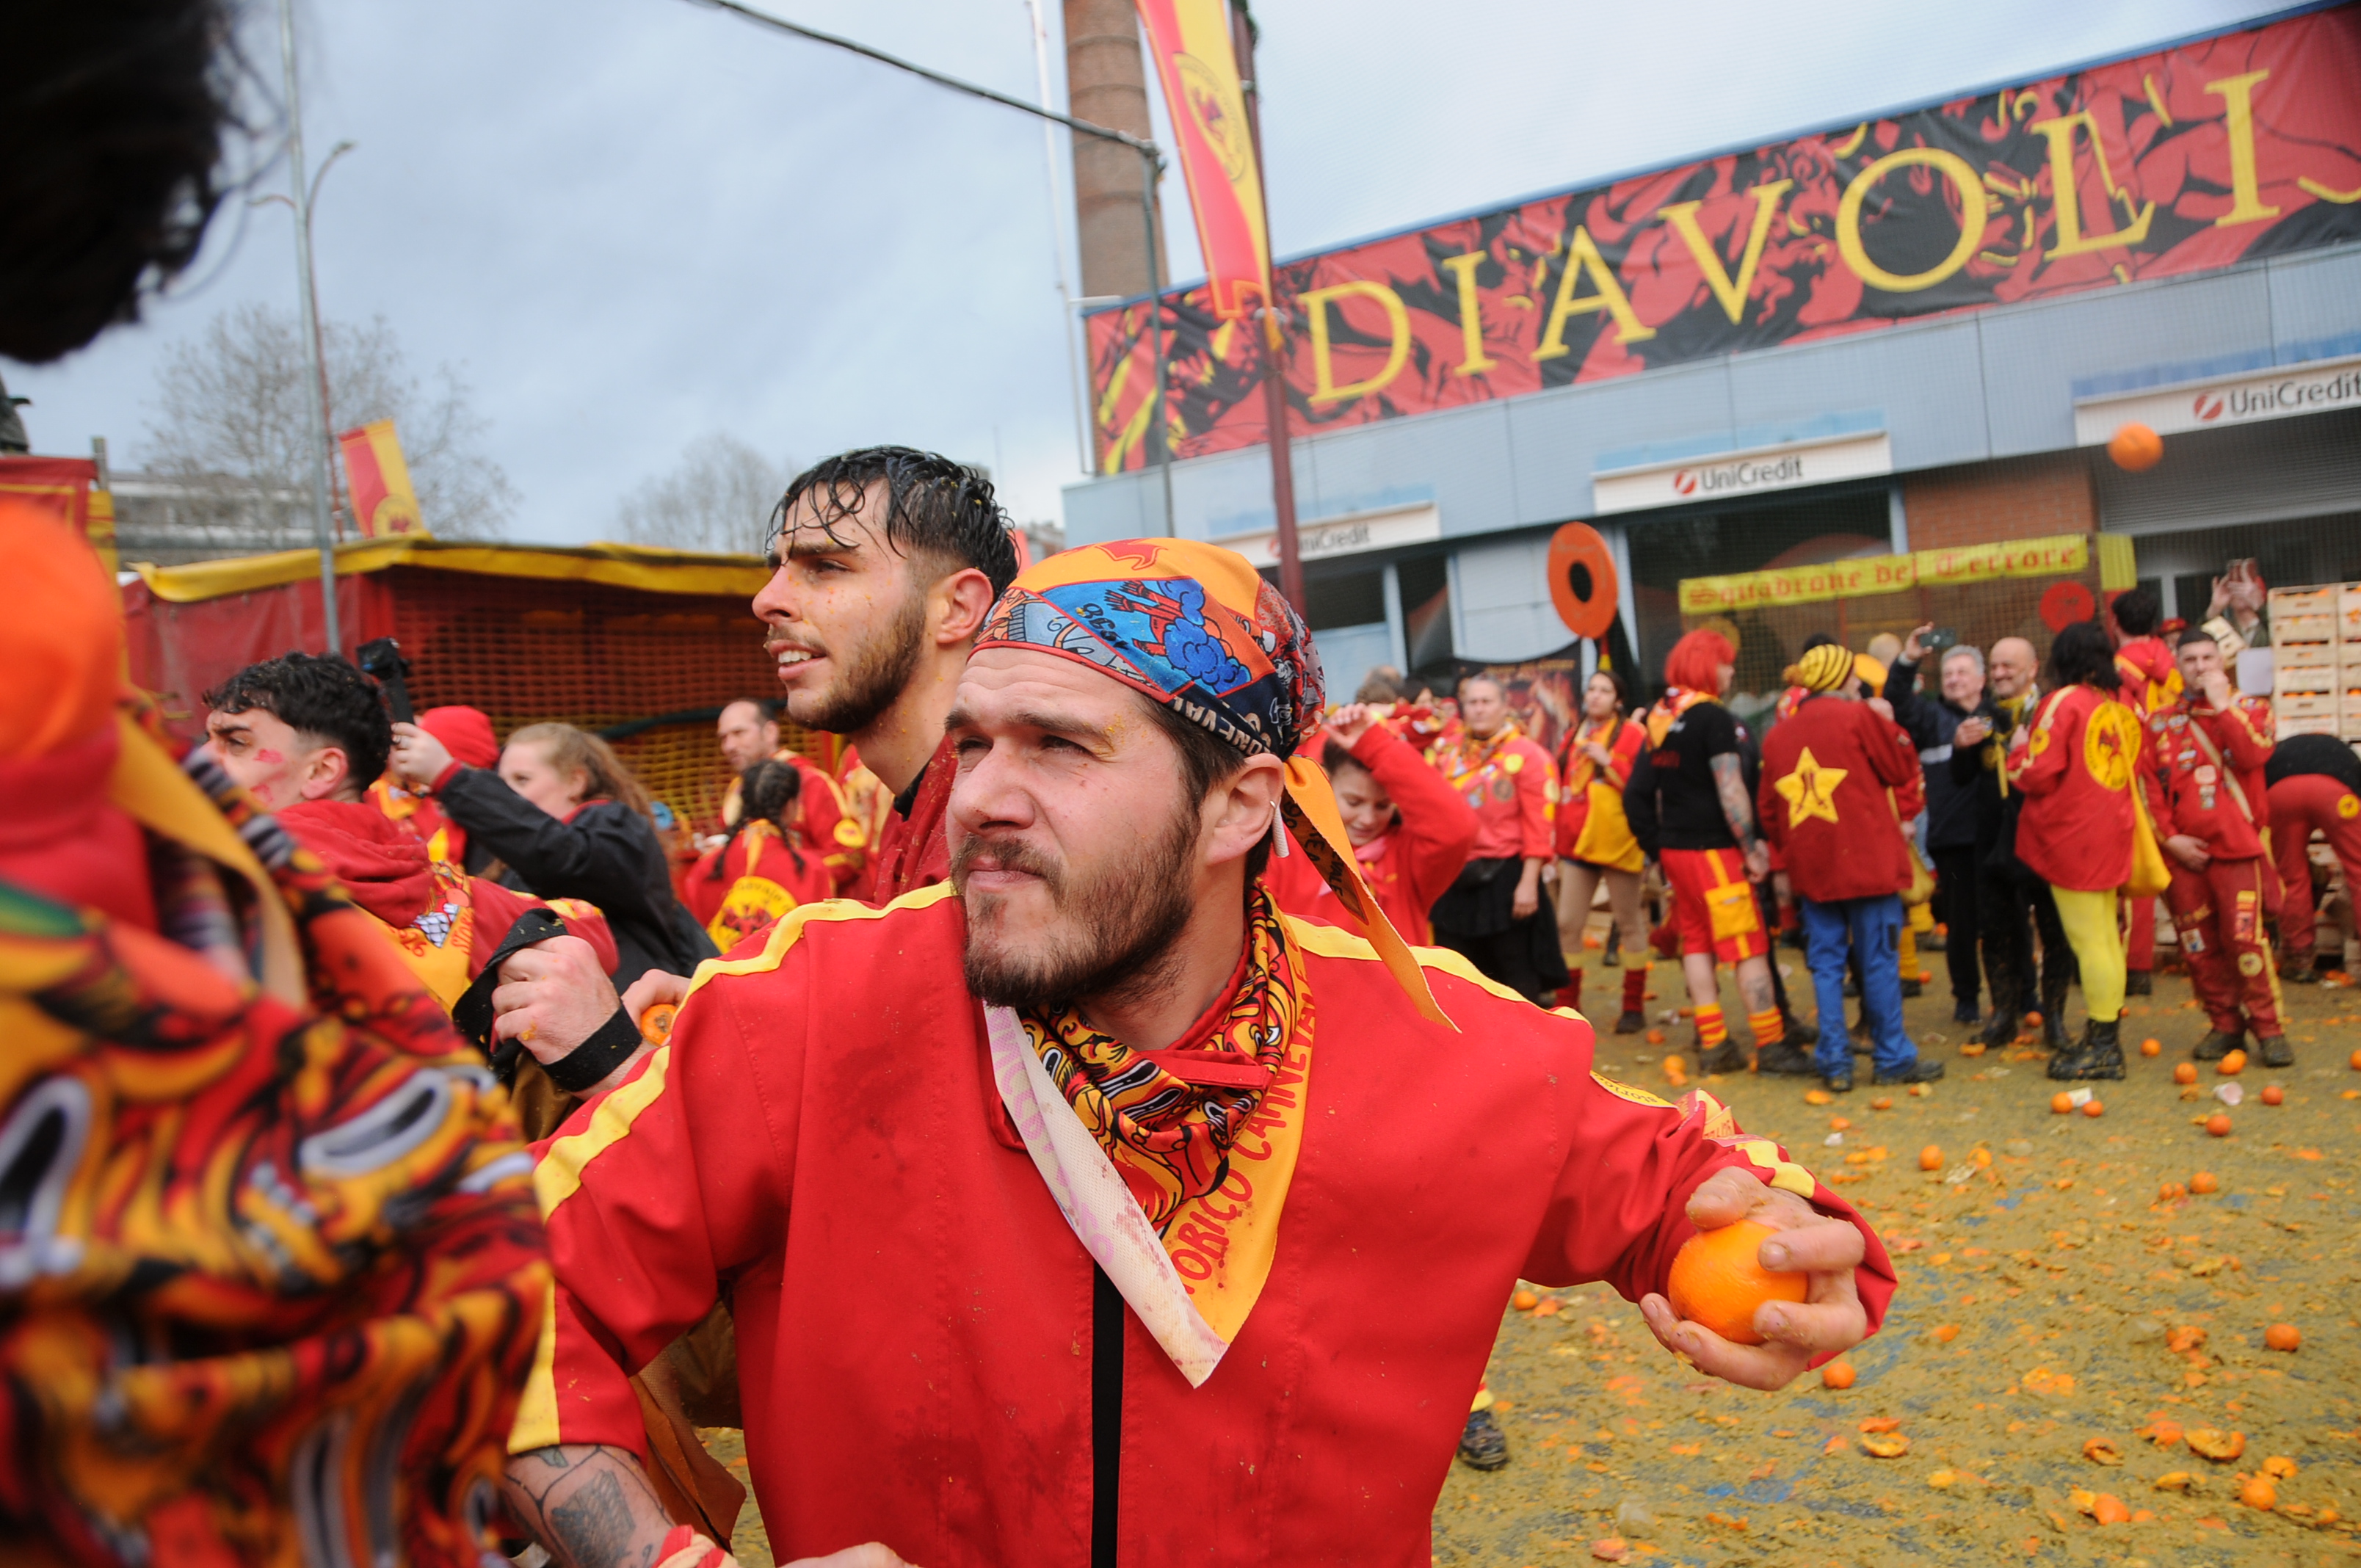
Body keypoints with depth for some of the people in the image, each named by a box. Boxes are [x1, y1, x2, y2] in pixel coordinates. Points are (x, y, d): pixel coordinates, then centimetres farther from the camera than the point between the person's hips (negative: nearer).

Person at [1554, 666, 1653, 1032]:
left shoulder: (1633, 734, -2)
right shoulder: (1574, 736, 14)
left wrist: (1607, 761, -16)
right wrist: (1557, 840, 14)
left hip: (1617, 843, -5)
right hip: (1576, 843, 5)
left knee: (1629, 923, 5)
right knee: (1567, 923, 3)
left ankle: (1634, 1006, 13)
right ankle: (1568, 1003, 12)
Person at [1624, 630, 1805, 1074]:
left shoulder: (1661, 717, 10)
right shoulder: (1712, 717, -13)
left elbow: (1639, 791, 11)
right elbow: (1731, 791, -17)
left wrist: (1657, 846, 16)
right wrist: (1751, 849, -12)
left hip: (1674, 848, 8)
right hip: (1713, 849, -8)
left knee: (1697, 941, 11)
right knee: (1748, 946, -2)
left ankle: (1713, 1044, 13)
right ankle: (1770, 1045, 1)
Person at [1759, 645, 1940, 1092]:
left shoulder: (1777, 735, 10)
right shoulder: (1859, 716, -5)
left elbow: (1770, 811, 12)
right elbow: (1902, 770, 2)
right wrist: (1889, 724, 13)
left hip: (1810, 867, 4)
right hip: (1865, 859, -4)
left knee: (1826, 962, 8)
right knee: (1878, 959, 4)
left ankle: (1834, 1063, 8)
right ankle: (1893, 1059, 11)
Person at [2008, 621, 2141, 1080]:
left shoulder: (2064, 702, -12)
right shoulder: (2122, 708, 9)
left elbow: (2037, 774, -16)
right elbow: (2133, 771, 15)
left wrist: (2018, 750, 2)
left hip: (2072, 836, -8)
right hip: (2111, 834, 8)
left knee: (2087, 939, -3)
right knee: (2106, 937, 14)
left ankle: (2101, 1046, 1)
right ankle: (2105, 1039, 22)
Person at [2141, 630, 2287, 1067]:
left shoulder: (2249, 709, 8)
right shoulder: (2160, 722, 12)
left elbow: (2253, 754, -14)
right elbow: (2149, 785, 7)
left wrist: (2221, 703, -10)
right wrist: (2170, 837, -2)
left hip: (2236, 846, -2)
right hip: (2184, 851, 2)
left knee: (2245, 937, -11)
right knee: (2198, 944, 5)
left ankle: (2267, 1027, 0)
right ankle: (2225, 1024, 17)